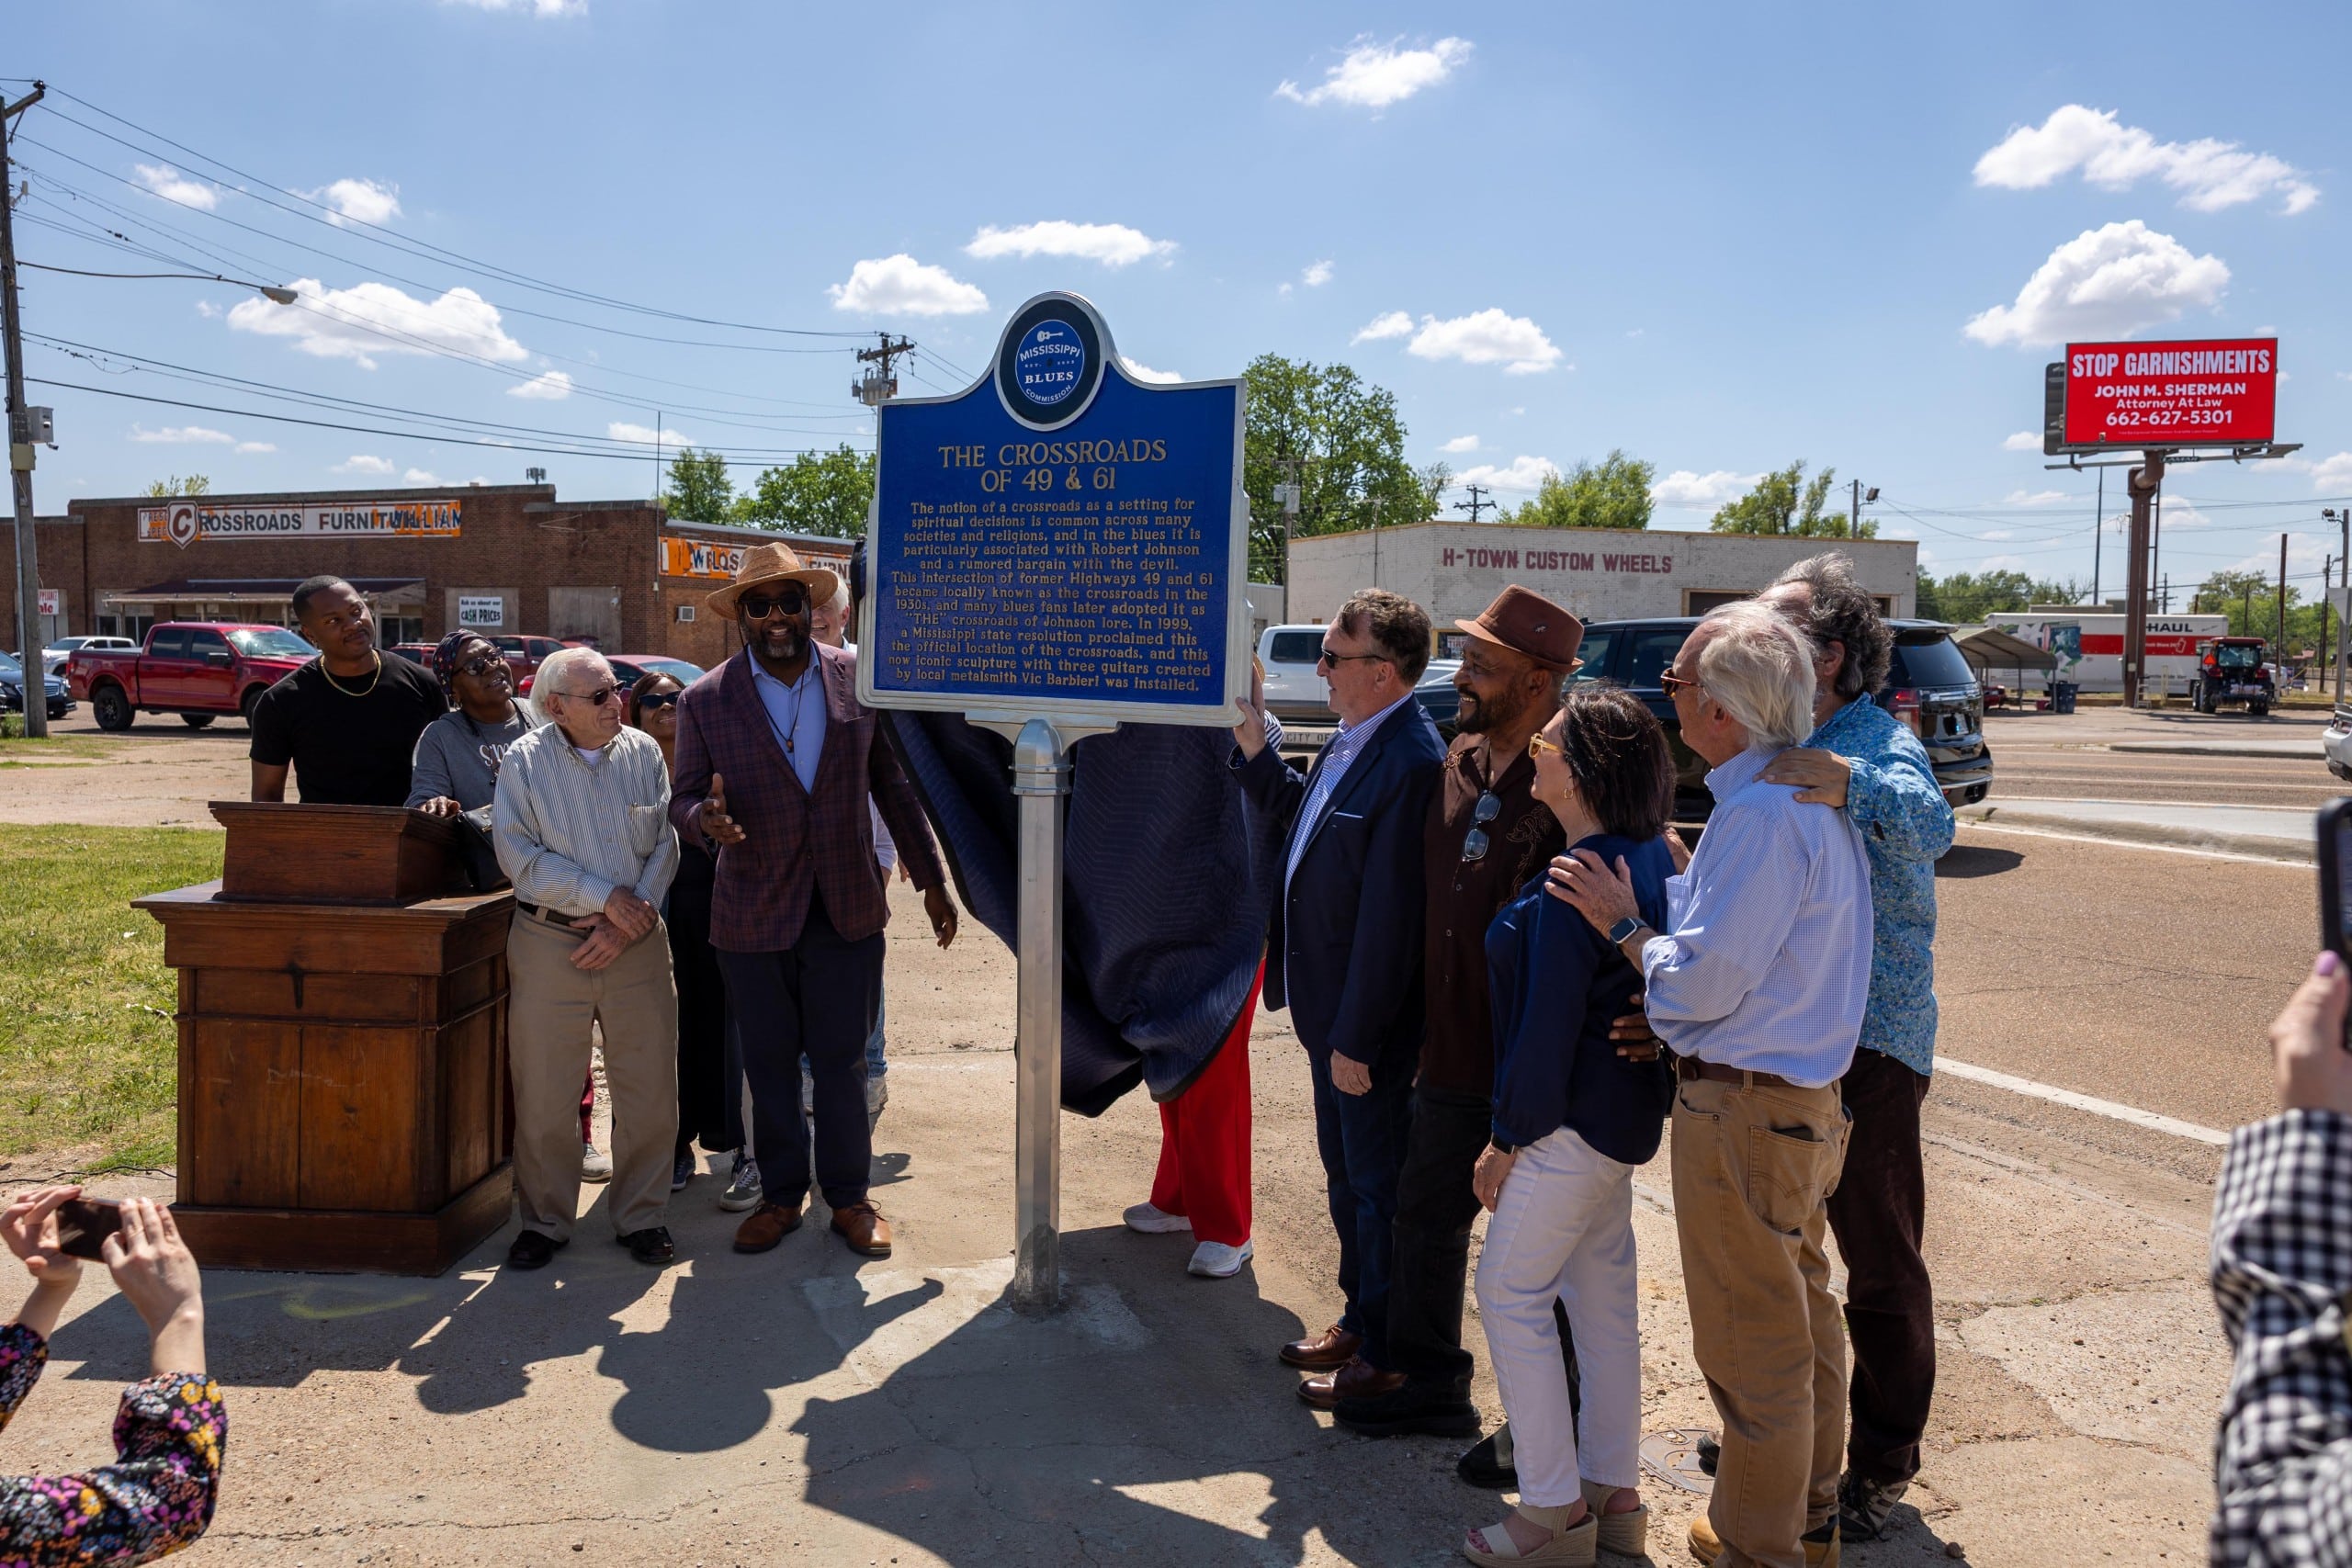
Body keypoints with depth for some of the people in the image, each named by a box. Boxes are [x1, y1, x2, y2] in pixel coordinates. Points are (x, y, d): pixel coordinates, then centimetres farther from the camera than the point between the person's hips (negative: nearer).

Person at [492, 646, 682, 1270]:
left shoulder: (643, 752, 5)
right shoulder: (524, 762, -1)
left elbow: (665, 847, 2)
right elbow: (520, 857, -9)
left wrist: (628, 923, -10)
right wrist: (605, 897, -15)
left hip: (636, 943, 2)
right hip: (548, 944, -1)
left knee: (649, 1091, 4)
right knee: (543, 1096, 4)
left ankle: (642, 1218, 20)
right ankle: (544, 1220, 22)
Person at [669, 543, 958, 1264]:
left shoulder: (859, 681, 0)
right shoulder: (705, 702, -3)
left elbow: (894, 785, 6)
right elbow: (684, 800, 0)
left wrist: (931, 879, 7)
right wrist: (705, 816, -26)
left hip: (847, 908, 0)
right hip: (754, 915, 0)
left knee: (842, 1061, 7)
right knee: (769, 1064, 11)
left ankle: (850, 1197, 24)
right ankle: (780, 1195, 29)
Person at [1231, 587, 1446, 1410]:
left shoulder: (1410, 764, -26)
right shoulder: (1351, 739, 4)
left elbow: (1388, 916, -26)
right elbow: (1301, 813, 20)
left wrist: (1357, 1038, -23)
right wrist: (1254, 745, 6)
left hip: (1370, 1022, -9)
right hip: (1329, 1007, 9)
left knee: (1376, 1184, 7)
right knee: (1345, 1173, 22)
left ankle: (1387, 1357, 25)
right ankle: (1359, 1321, 40)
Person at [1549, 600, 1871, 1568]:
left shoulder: (1761, 816, -24)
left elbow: (1699, 985, -24)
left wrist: (1621, 921, -10)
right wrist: (1649, 886, 9)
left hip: (1742, 1108, -10)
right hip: (1804, 1097, 10)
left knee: (1749, 1339, 6)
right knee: (1801, 1313, 22)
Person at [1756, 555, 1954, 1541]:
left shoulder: (1880, 745, -14)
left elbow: (1929, 823, -36)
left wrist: (1853, 787, -55)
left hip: (1868, 1043, -8)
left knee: (1880, 1260, 7)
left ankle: (1883, 1461, 23)